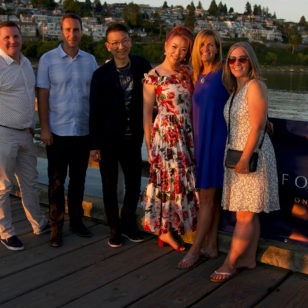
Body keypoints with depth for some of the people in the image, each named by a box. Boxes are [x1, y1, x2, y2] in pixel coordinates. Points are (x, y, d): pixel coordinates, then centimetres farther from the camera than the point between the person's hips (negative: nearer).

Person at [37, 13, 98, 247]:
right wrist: (44, 128, -8)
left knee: (78, 179, 12)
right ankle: (56, 226, 16)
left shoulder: (90, 60, 6)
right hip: (58, 132, -2)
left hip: (83, 131, 3)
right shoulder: (48, 59, -2)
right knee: (56, 181, 4)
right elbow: (42, 96, -3)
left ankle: (77, 220, 26)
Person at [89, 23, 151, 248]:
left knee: (134, 183, 10)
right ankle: (115, 229, 26)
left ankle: (128, 223, 32)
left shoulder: (142, 66, -2)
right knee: (110, 185, 9)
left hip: (132, 137, 2)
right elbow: (95, 111, -5)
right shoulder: (101, 74, -7)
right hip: (109, 139, -2)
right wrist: (94, 145, -6)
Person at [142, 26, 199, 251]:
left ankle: (168, 230, 19)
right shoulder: (153, 76, -5)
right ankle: (165, 230, 13)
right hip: (165, 134, -5)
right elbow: (147, 113, -3)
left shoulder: (187, 73, 10)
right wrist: (149, 145, -4)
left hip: (186, 135, 6)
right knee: (168, 180, -1)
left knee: (184, 180, 7)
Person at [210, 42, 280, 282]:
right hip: (236, 155, 9)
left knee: (245, 216, 0)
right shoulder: (236, 89, 15)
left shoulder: (255, 86, -12)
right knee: (249, 215, 14)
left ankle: (230, 264, 6)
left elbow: (257, 126, -18)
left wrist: (245, 158, -21)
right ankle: (249, 259, 22)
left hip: (252, 156, -9)